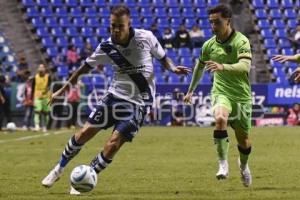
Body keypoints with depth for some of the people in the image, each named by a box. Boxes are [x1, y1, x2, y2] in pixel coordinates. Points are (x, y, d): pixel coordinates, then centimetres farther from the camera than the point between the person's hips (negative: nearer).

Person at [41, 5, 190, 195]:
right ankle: (59, 168, 22)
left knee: (113, 144, -14)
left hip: (138, 102, -3)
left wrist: (173, 68, -16)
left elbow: (163, 58, 6)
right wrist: (62, 90, 10)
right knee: (85, 132, -2)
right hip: (115, 95, 3)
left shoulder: (146, 37, -11)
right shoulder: (107, 47, -6)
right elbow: (85, 67, 7)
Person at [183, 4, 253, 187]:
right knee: (220, 118, -32)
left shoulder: (241, 41, -13)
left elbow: (245, 66, -29)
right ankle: (223, 164, -25)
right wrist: (190, 91, 30)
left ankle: (244, 165, 43)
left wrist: (223, 67, -43)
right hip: (221, 92, 2)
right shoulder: (209, 45, 3)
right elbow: (199, 67, 21)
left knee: (244, 140, 9)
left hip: (242, 96, -2)